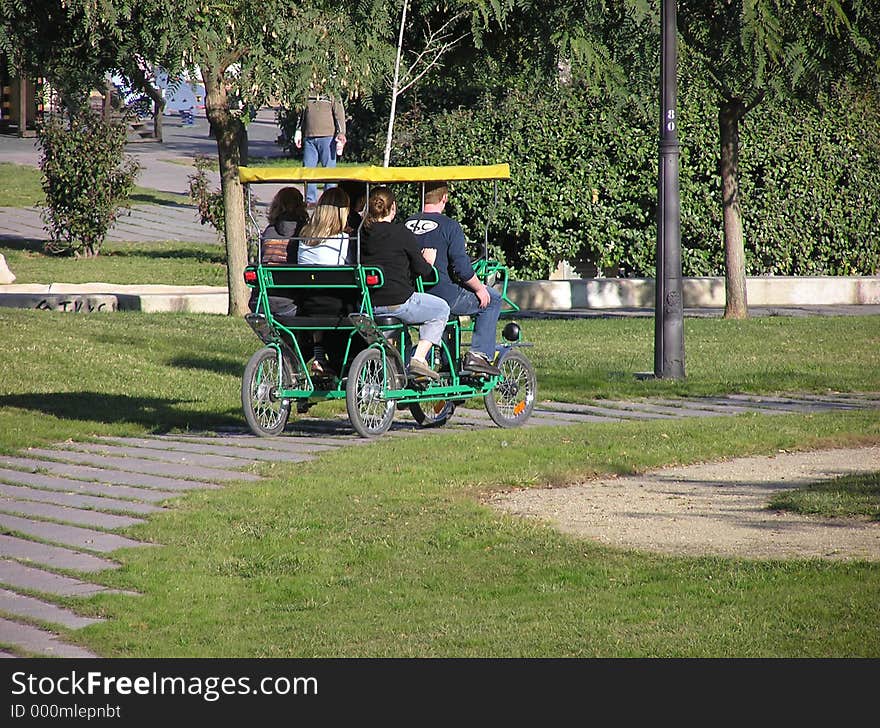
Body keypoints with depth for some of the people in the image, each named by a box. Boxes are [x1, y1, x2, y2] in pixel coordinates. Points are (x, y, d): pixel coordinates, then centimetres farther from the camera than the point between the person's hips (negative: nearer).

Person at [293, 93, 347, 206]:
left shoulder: (333, 99, 9)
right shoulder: (307, 99, 18)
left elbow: (340, 116, 2)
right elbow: (301, 116, 24)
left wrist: (341, 134, -10)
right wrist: (298, 131, 12)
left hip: (327, 138, -3)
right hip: (309, 138, 3)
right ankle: (310, 200, 7)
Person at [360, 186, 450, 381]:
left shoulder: (360, 234, 3)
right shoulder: (402, 234, -9)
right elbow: (423, 271, -5)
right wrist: (428, 265, 20)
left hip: (366, 304, 6)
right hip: (397, 303, -6)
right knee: (441, 309, 19)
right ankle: (419, 359, 4)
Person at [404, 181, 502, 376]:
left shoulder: (407, 224, 5)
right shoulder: (449, 226, -11)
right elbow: (462, 268, -15)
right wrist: (479, 288, 2)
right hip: (443, 296, -6)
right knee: (492, 299, 15)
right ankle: (479, 355, 4)